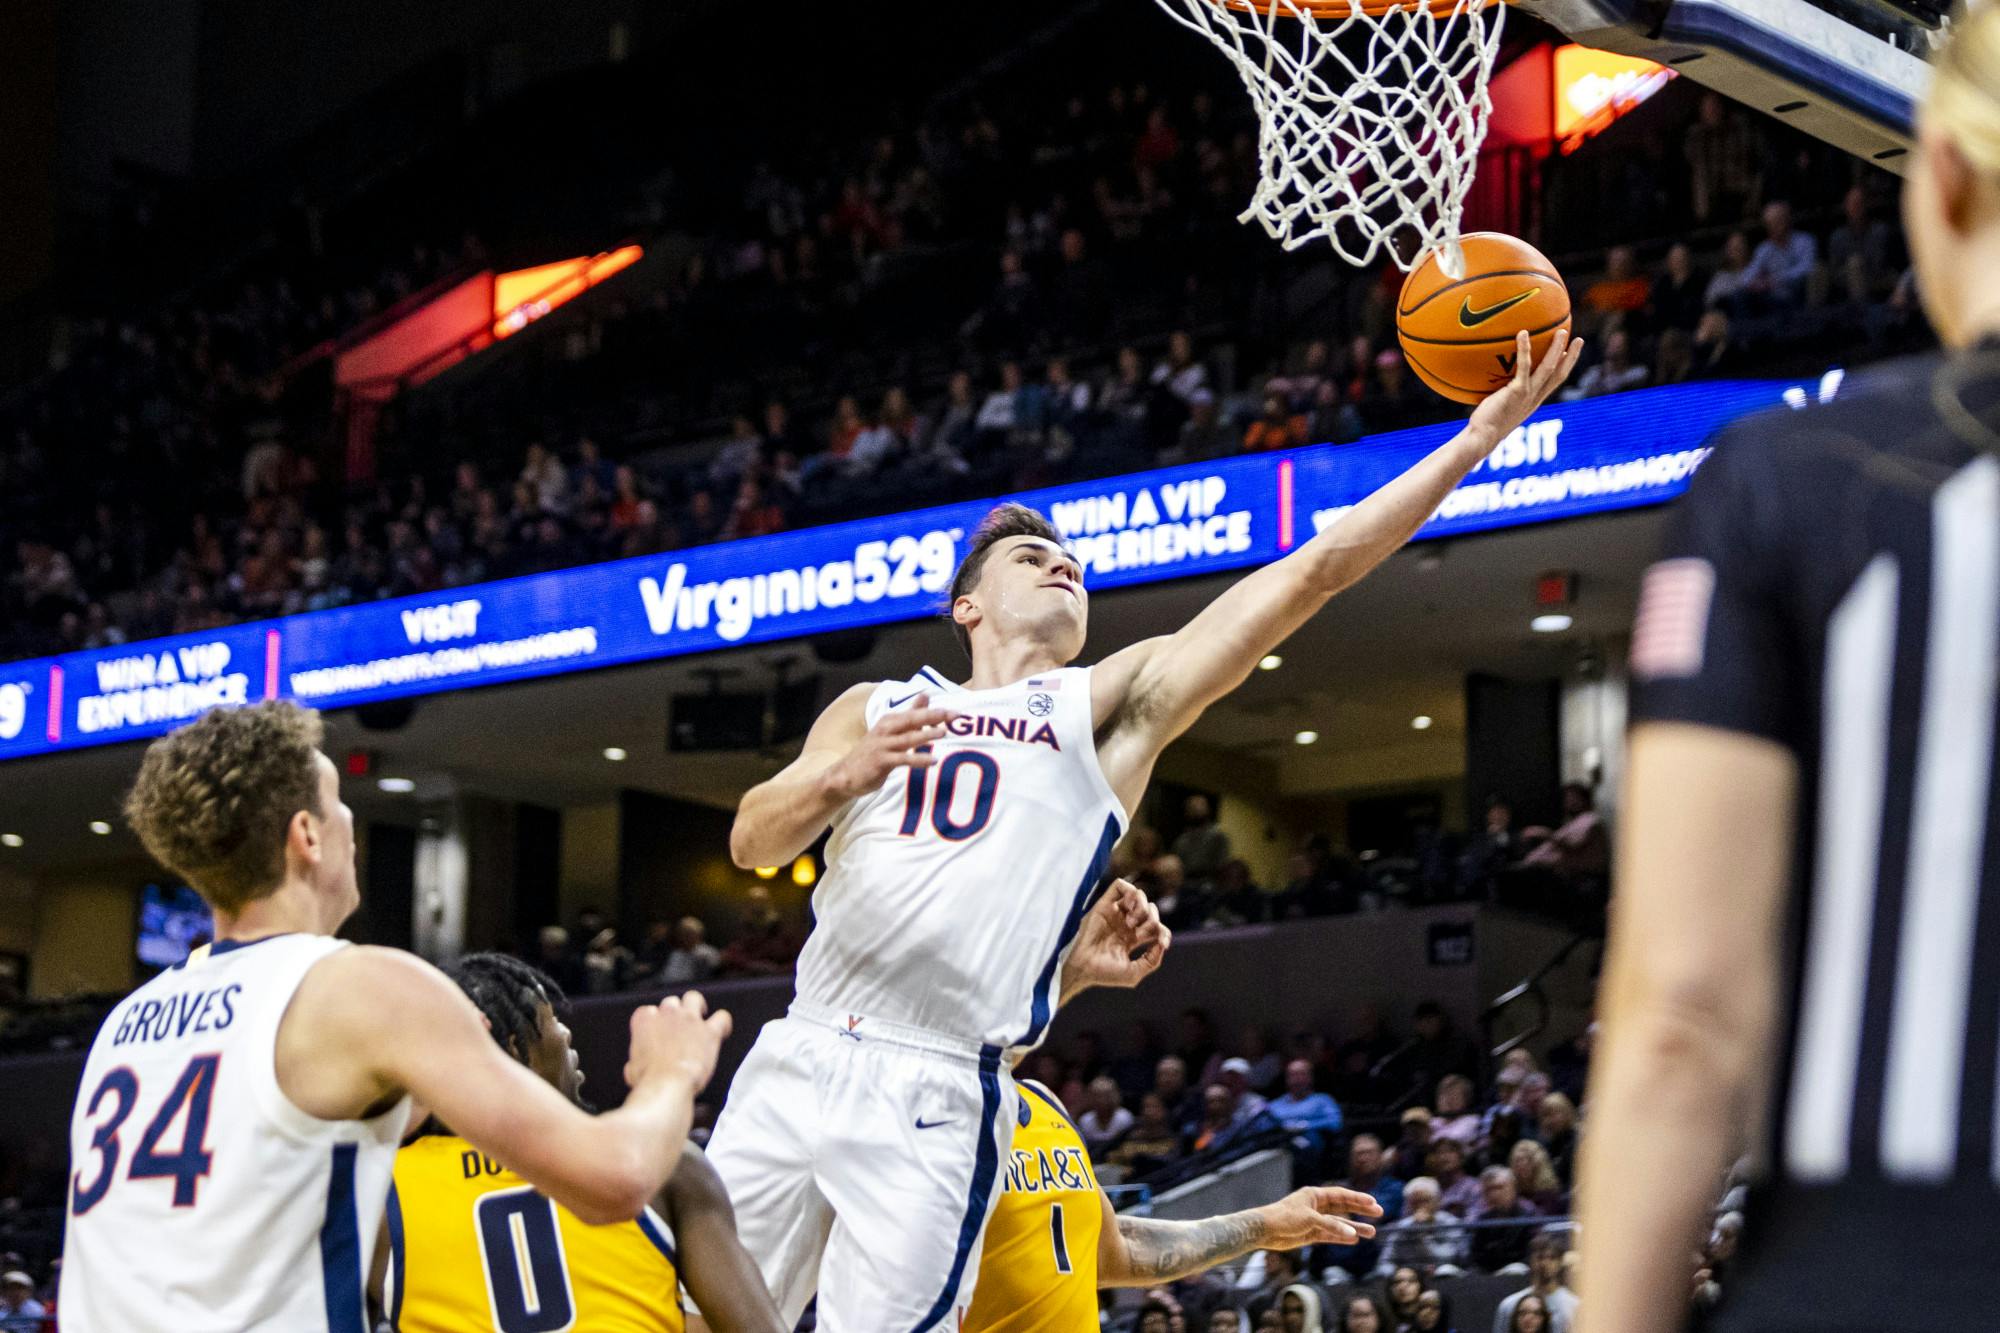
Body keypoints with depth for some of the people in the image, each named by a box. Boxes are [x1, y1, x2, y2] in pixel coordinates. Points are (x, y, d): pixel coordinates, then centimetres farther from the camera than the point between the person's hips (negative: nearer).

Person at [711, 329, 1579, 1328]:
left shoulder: (1110, 706, 12)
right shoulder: (875, 707, 19)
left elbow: (1316, 570, 5)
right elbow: (751, 843, 7)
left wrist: (1479, 434, 1)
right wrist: (843, 775, -14)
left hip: (936, 1102, -3)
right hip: (800, 1058, 3)